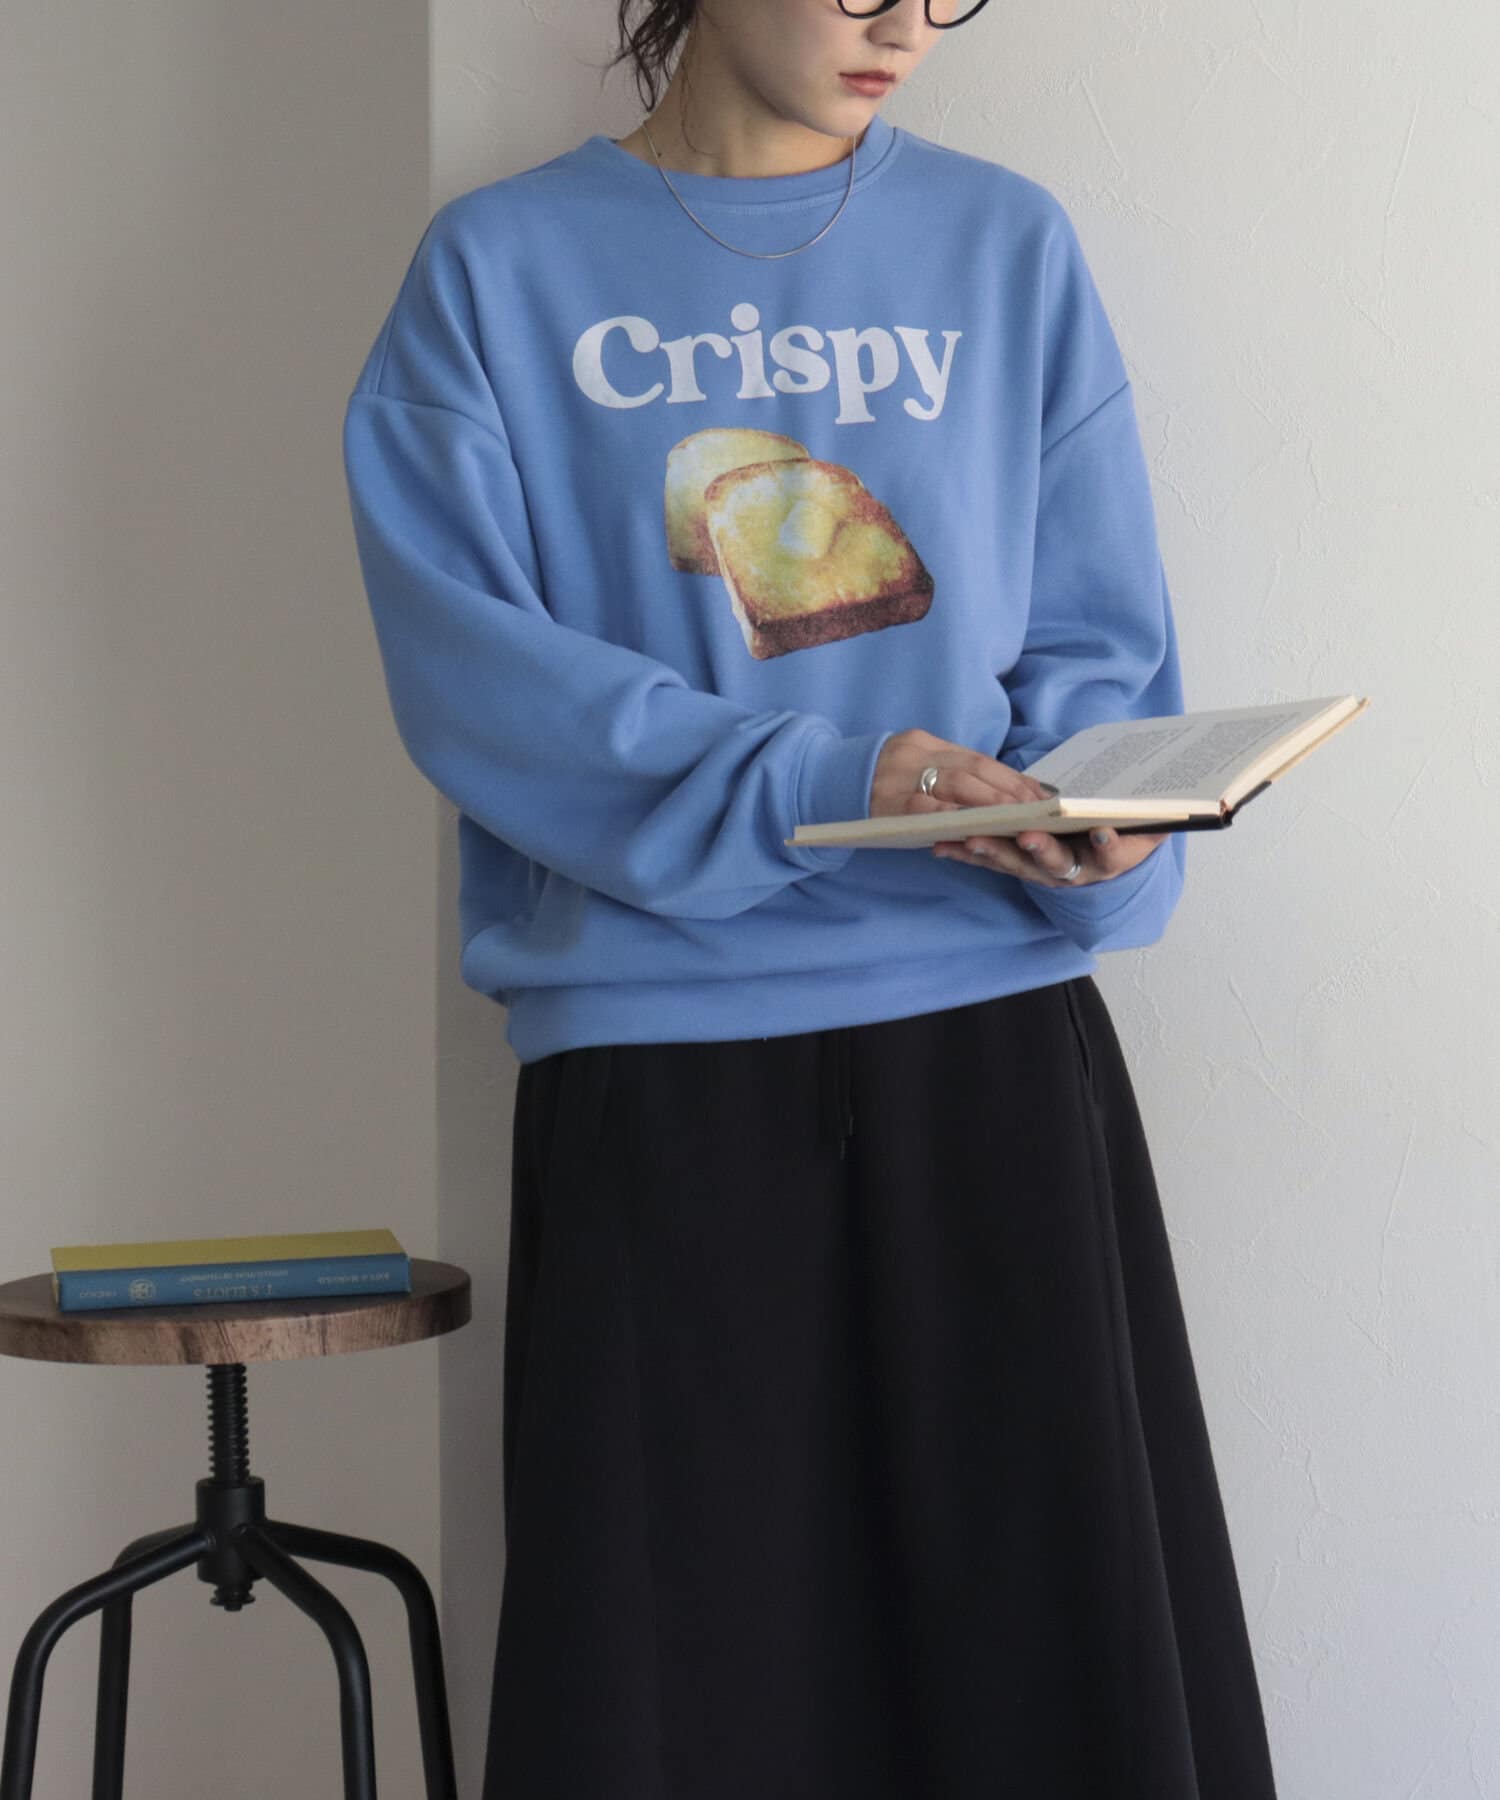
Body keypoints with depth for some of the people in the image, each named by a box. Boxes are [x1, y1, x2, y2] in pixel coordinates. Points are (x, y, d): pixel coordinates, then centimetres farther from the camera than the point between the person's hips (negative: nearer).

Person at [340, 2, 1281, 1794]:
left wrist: (1096, 817, -12)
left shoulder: (1006, 247, 12)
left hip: (994, 1009, 2)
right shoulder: (499, 270, 5)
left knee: (1052, 1630, 1)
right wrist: (817, 776, -18)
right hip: (655, 1049, -1)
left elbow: (1097, 638, 10)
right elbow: (468, 659, -6)